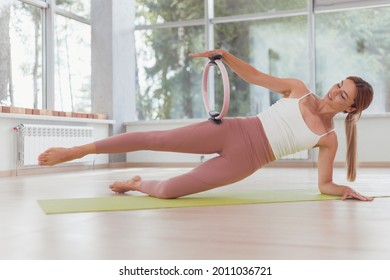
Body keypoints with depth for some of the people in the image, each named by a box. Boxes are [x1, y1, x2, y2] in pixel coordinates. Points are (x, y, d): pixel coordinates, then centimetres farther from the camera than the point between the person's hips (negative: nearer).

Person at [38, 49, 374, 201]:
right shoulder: (298, 89, 5)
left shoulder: (329, 139, 5)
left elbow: (324, 184, 8)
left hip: (243, 163, 0)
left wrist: (346, 190, -12)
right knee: (154, 139, -13)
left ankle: (136, 184, 24)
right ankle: (75, 151, -1)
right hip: (231, 131, 1)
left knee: (167, 191, -12)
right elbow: (254, 75, 7)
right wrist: (224, 54, -6)